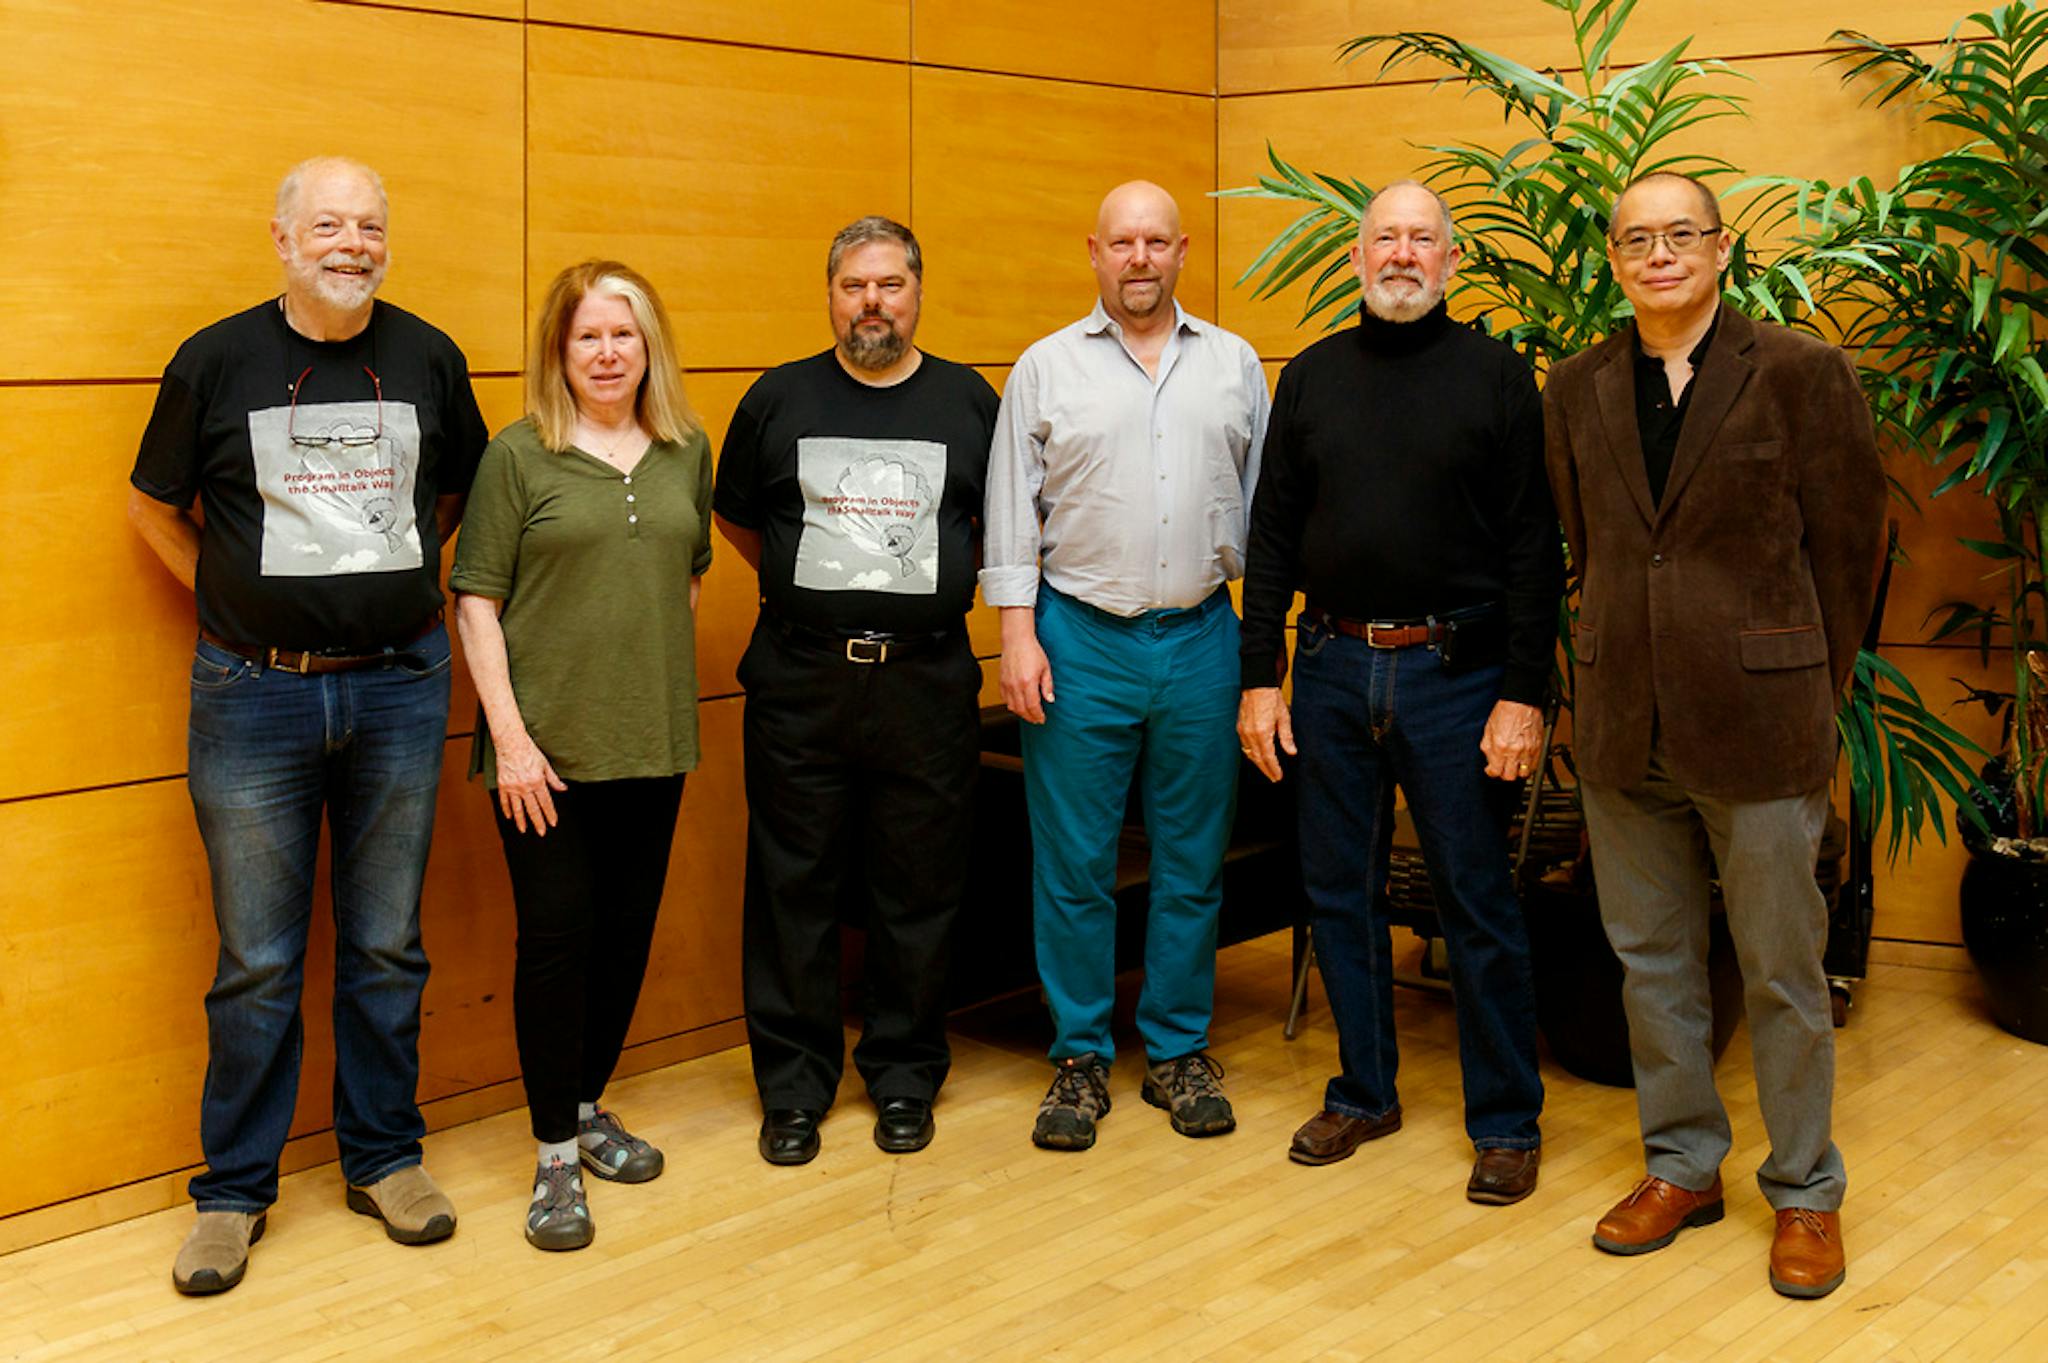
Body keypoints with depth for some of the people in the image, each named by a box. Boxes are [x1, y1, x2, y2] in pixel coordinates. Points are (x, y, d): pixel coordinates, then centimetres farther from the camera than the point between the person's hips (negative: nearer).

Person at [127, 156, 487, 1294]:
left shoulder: (429, 357, 3)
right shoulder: (217, 361, -2)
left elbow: (460, 486, 18)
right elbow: (155, 505, 9)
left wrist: (394, 575, 9)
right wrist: (239, 600, 4)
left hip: (399, 686, 2)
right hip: (255, 690, -2)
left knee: (387, 946, 11)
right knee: (257, 961, 5)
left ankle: (386, 1158, 26)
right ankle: (235, 1190, 18)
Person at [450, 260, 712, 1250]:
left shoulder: (687, 452, 8)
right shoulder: (519, 455, -5)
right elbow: (475, 600, -7)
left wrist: (664, 676, 9)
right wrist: (509, 735, -12)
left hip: (653, 741, 4)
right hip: (547, 747, -4)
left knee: (628, 933, 12)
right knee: (556, 937, -1)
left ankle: (589, 1105, 31)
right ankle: (556, 1155, 10)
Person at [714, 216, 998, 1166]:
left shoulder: (970, 401, 6)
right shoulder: (780, 399, 5)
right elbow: (734, 517, 16)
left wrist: (937, 590, 8)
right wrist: (814, 589, 10)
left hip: (928, 682, 0)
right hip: (798, 681, 0)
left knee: (918, 892, 6)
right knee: (795, 890, 4)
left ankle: (904, 1077, 22)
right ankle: (793, 1087, 16)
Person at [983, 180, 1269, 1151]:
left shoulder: (1235, 366, 9)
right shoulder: (1047, 368, 4)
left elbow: (1265, 506, 10)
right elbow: (1012, 513, 2)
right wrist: (1018, 634, -6)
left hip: (1200, 637, 2)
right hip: (1079, 638, -1)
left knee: (1192, 860, 8)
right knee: (1074, 864, 2)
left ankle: (1178, 1052, 21)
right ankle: (1081, 1058, 15)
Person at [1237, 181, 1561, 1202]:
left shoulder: (1496, 374, -1)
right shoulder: (1311, 376, 9)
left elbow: (1533, 548, -4)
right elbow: (1272, 536, 9)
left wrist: (1524, 694, -11)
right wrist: (1260, 678, 3)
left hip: (1454, 669, -3)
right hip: (1332, 667, 4)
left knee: (1478, 902, 2)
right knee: (1338, 889, 11)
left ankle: (1506, 1121, 15)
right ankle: (1363, 1092, 27)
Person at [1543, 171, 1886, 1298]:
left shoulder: (1801, 374, -4)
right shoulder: (1576, 389, 7)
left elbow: (1849, 547, -1)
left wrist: (1805, 693, 1)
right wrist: (1620, 664, 9)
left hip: (1759, 724, -4)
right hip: (1624, 732, 4)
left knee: (1782, 972, 5)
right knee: (1649, 959, 13)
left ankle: (1805, 1193, 22)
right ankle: (1682, 1166, 29)